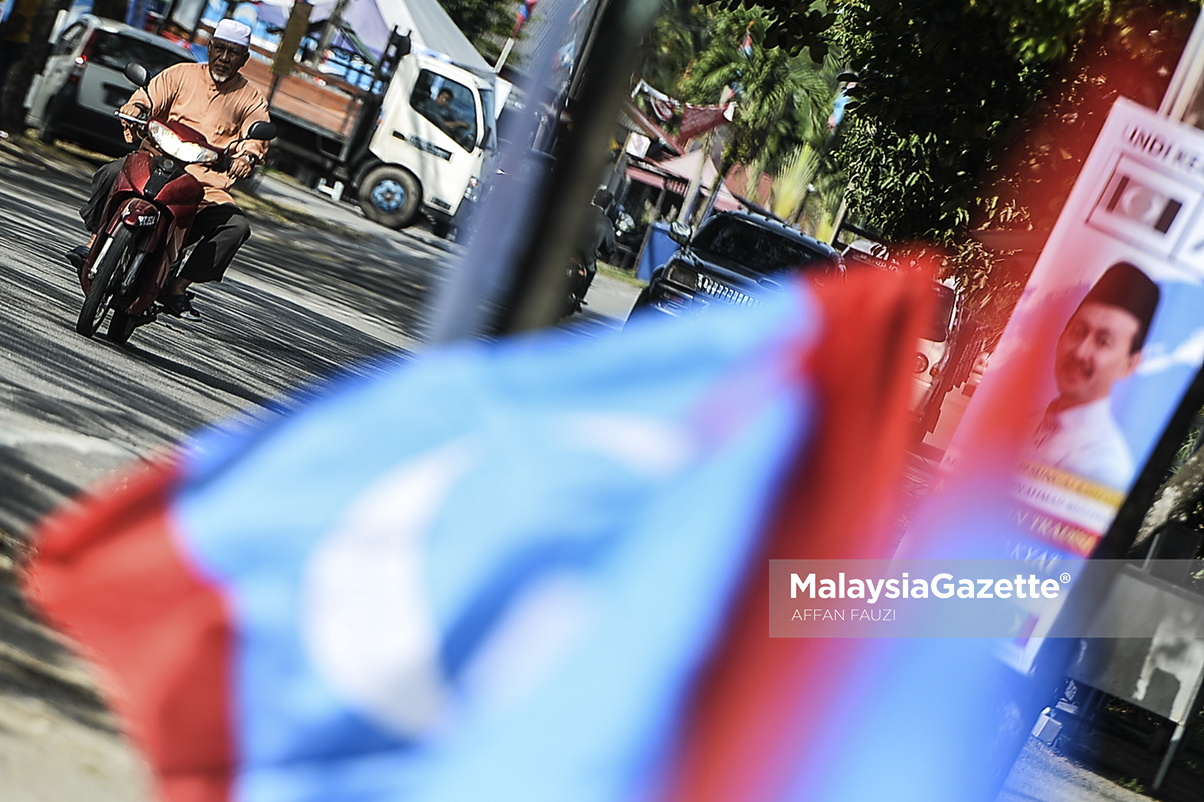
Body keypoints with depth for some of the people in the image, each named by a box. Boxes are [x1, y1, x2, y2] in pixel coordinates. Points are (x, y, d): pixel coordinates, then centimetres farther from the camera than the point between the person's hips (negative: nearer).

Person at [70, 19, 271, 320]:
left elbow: (257, 134, -5)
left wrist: (247, 155, -29)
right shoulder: (181, 74, 12)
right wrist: (135, 109, -23)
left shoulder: (251, 100, 11)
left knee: (237, 226, -26)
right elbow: (147, 98, 2)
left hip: (207, 184, 0)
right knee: (115, 173, -29)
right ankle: (95, 240, -11)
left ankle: (178, 287, -18)